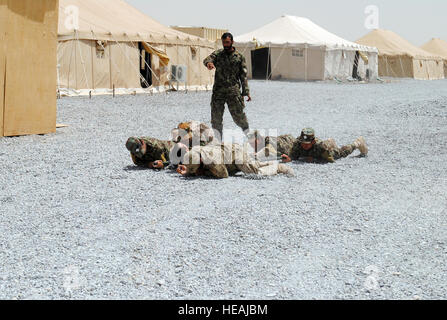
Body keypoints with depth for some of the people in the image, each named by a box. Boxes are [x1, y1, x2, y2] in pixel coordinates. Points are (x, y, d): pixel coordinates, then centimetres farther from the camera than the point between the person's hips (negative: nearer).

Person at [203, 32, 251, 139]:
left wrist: (246, 92, -3)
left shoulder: (239, 57, 7)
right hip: (218, 90, 2)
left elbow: (243, 76, 6)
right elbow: (207, 59, -10)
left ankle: (246, 129, 19)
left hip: (233, 90, -1)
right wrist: (208, 63, -36)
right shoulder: (218, 54, 9)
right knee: (216, 116, 1)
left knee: (238, 114, -6)